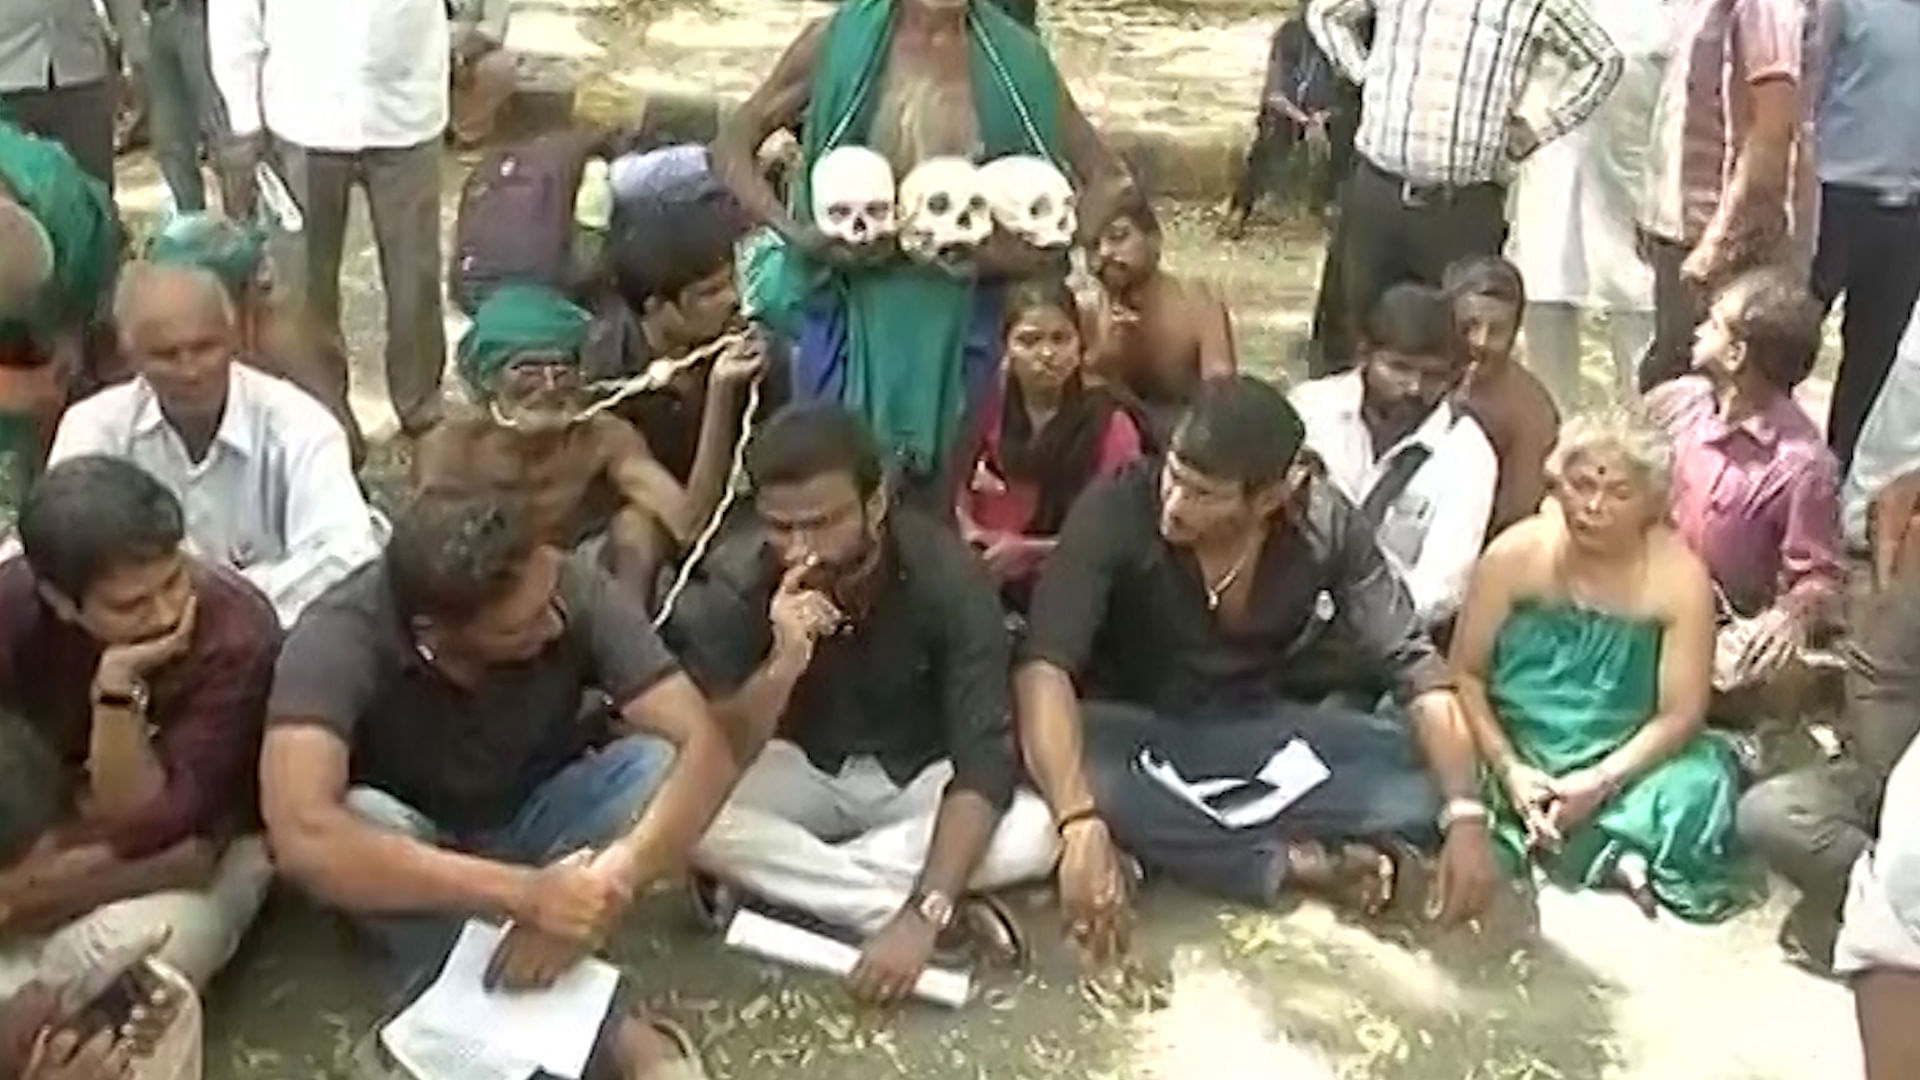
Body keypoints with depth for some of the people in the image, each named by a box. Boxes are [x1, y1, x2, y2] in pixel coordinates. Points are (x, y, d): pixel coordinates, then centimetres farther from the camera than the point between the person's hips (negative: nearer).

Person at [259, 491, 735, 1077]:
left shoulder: (576, 593, -25)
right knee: (364, 820, -36)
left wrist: (601, 886, -44)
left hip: (528, 828, 2)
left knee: (656, 763, -27)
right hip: (413, 862, -1)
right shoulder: (341, 639, -32)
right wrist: (524, 893, -48)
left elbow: (703, 750, -28)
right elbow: (303, 838, -45)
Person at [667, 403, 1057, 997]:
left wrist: (923, 914, -41)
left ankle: (779, 883, -18)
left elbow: (986, 757, -29)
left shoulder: (945, 572, -24)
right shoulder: (735, 581, -21)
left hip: (919, 780, 0)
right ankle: (934, 907, -23)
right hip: (800, 772, 1)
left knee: (1033, 835, -30)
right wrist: (782, 665, -42)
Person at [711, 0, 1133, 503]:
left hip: (959, 323, 1)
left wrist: (1044, 251, -10)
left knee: (932, 502, 12)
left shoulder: (1015, 58, -2)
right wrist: (796, 233, -14)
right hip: (850, 308, -1)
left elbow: (1107, 177, 5)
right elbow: (732, 143, -1)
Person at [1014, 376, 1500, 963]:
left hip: (1256, 730, 3)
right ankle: (1297, 863, -24)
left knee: (1428, 775, -19)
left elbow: (1415, 661, -14)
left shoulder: (1323, 522, -16)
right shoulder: (1118, 509, -25)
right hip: (1135, 730, -2)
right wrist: (1081, 826, -49)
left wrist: (1465, 816, -28)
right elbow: (1044, 665, -34)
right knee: (1066, 765, -37)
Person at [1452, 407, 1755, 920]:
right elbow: (1465, 673, -6)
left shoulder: (1680, 577, -11)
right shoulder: (1515, 553, -8)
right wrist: (1508, 767, -20)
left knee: (1697, 790, -30)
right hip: (1518, 753, 1)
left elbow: (1681, 714, -10)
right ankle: (1614, 854, -22)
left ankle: (1530, 839, -22)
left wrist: (1601, 782, -23)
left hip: (1621, 764, -1)